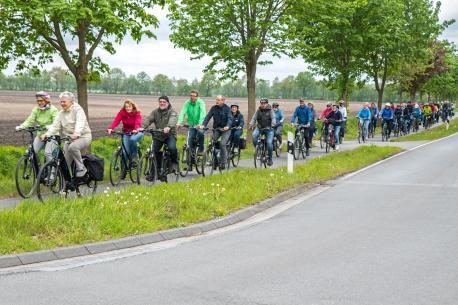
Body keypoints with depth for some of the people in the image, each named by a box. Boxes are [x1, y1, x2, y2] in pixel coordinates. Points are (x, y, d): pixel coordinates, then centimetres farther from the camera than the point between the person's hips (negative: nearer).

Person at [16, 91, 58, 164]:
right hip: (40, 134, 5)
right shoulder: (36, 110, 3)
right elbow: (30, 120, -4)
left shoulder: (53, 110, -10)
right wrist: (21, 126, -22)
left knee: (48, 153, -21)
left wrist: (49, 127, -39)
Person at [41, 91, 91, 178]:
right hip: (69, 138, 6)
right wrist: (47, 134, -20)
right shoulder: (61, 113, 10)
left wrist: (77, 133, -47)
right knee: (65, 162, -2)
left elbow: (80, 122, -28)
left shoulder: (78, 110, -10)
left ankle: (81, 168, -20)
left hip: (83, 136, -6)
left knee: (72, 147, -36)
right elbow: (55, 125, 0)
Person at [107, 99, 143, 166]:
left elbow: (138, 122, -31)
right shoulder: (122, 112, -9)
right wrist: (110, 128, -40)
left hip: (136, 132, -3)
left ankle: (135, 156, -12)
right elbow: (116, 121, -22)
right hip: (126, 133, 3)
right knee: (126, 150, -10)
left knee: (133, 139, -36)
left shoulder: (137, 113, -14)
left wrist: (136, 129, -53)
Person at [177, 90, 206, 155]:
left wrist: (200, 124, -41)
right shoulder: (187, 103, -4)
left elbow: (202, 113, -26)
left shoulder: (200, 102, -12)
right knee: (190, 138, -6)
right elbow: (183, 113, -15)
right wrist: (179, 122, -32)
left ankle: (201, 149, -12)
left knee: (200, 132, -30)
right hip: (192, 125, 3)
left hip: (200, 125, -3)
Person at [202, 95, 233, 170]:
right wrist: (203, 125, -22)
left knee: (223, 144, -18)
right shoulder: (213, 108, 3)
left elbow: (229, 118, -18)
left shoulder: (227, 108, -7)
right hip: (216, 129, 4)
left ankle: (223, 162, -8)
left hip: (225, 130, -4)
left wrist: (227, 126, -37)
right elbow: (208, 117, -5)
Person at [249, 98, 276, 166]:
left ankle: (270, 159, 2)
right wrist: (251, 125, -21)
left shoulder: (270, 111, -2)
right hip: (259, 128, 2)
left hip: (268, 129, -2)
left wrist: (273, 124, -35)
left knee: (269, 143, -14)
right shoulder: (258, 111, 5)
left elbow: (273, 118, -14)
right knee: (254, 135, -30)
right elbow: (254, 118, -4)